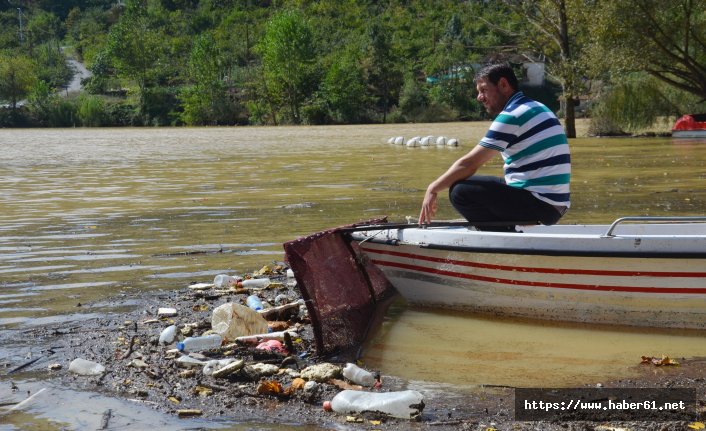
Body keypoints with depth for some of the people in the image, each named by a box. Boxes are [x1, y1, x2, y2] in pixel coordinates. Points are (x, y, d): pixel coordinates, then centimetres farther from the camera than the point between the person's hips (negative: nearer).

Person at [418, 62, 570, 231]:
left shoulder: (511, 116, -12)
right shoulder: (536, 108, 17)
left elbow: (469, 164, -12)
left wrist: (433, 189, -2)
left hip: (539, 203, -10)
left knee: (461, 191, -13)